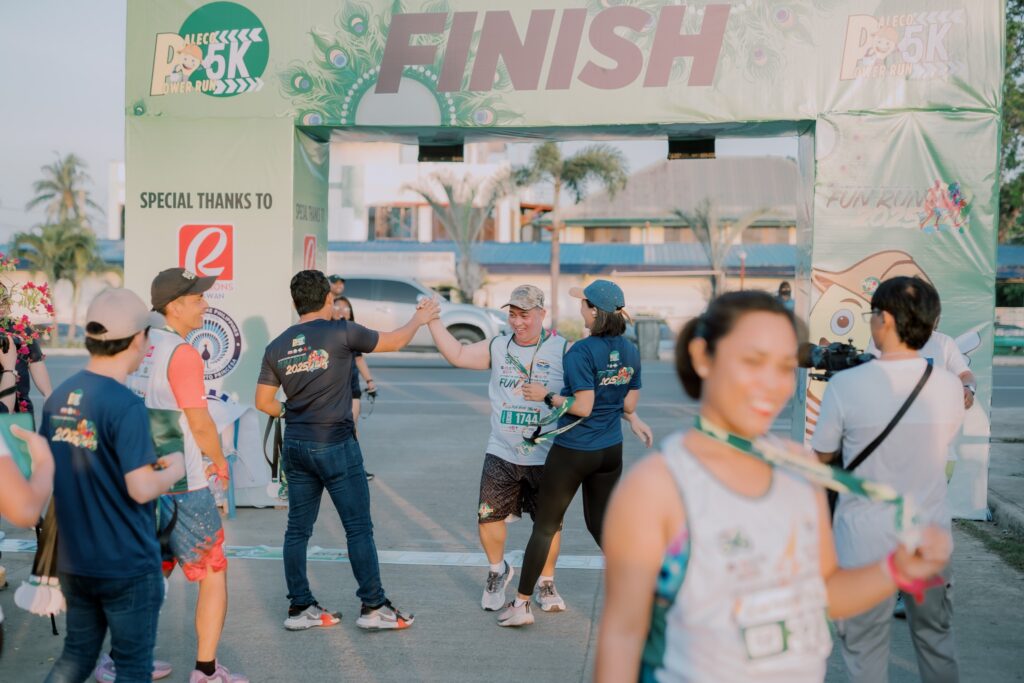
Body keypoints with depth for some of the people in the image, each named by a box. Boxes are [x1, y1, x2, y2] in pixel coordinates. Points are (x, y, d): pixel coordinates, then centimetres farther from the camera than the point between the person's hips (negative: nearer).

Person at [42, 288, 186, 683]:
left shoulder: (59, 397, 2)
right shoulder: (126, 406, -21)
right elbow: (141, 489, -23)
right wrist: (173, 470, -5)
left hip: (73, 561, 7)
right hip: (126, 565, -7)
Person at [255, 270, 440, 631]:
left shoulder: (277, 347, 5)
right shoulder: (340, 332, -9)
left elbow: (263, 402, 7)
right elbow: (393, 342, 3)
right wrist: (420, 318, 20)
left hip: (296, 446, 6)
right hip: (335, 445, -5)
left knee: (298, 528, 11)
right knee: (359, 527, 2)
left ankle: (300, 607, 16)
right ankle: (373, 606, 7)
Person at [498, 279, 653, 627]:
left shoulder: (580, 352, -18)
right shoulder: (630, 352, 2)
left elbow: (583, 406, -21)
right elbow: (629, 405, 6)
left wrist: (547, 396, -9)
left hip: (572, 452, -6)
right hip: (610, 452, 6)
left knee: (544, 526, 7)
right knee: (602, 523, 17)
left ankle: (521, 604, 15)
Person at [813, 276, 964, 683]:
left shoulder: (846, 385, -17)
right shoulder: (949, 386, -7)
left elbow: (823, 456, -4)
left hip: (866, 542, -3)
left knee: (866, 649, 10)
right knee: (936, 639, 21)